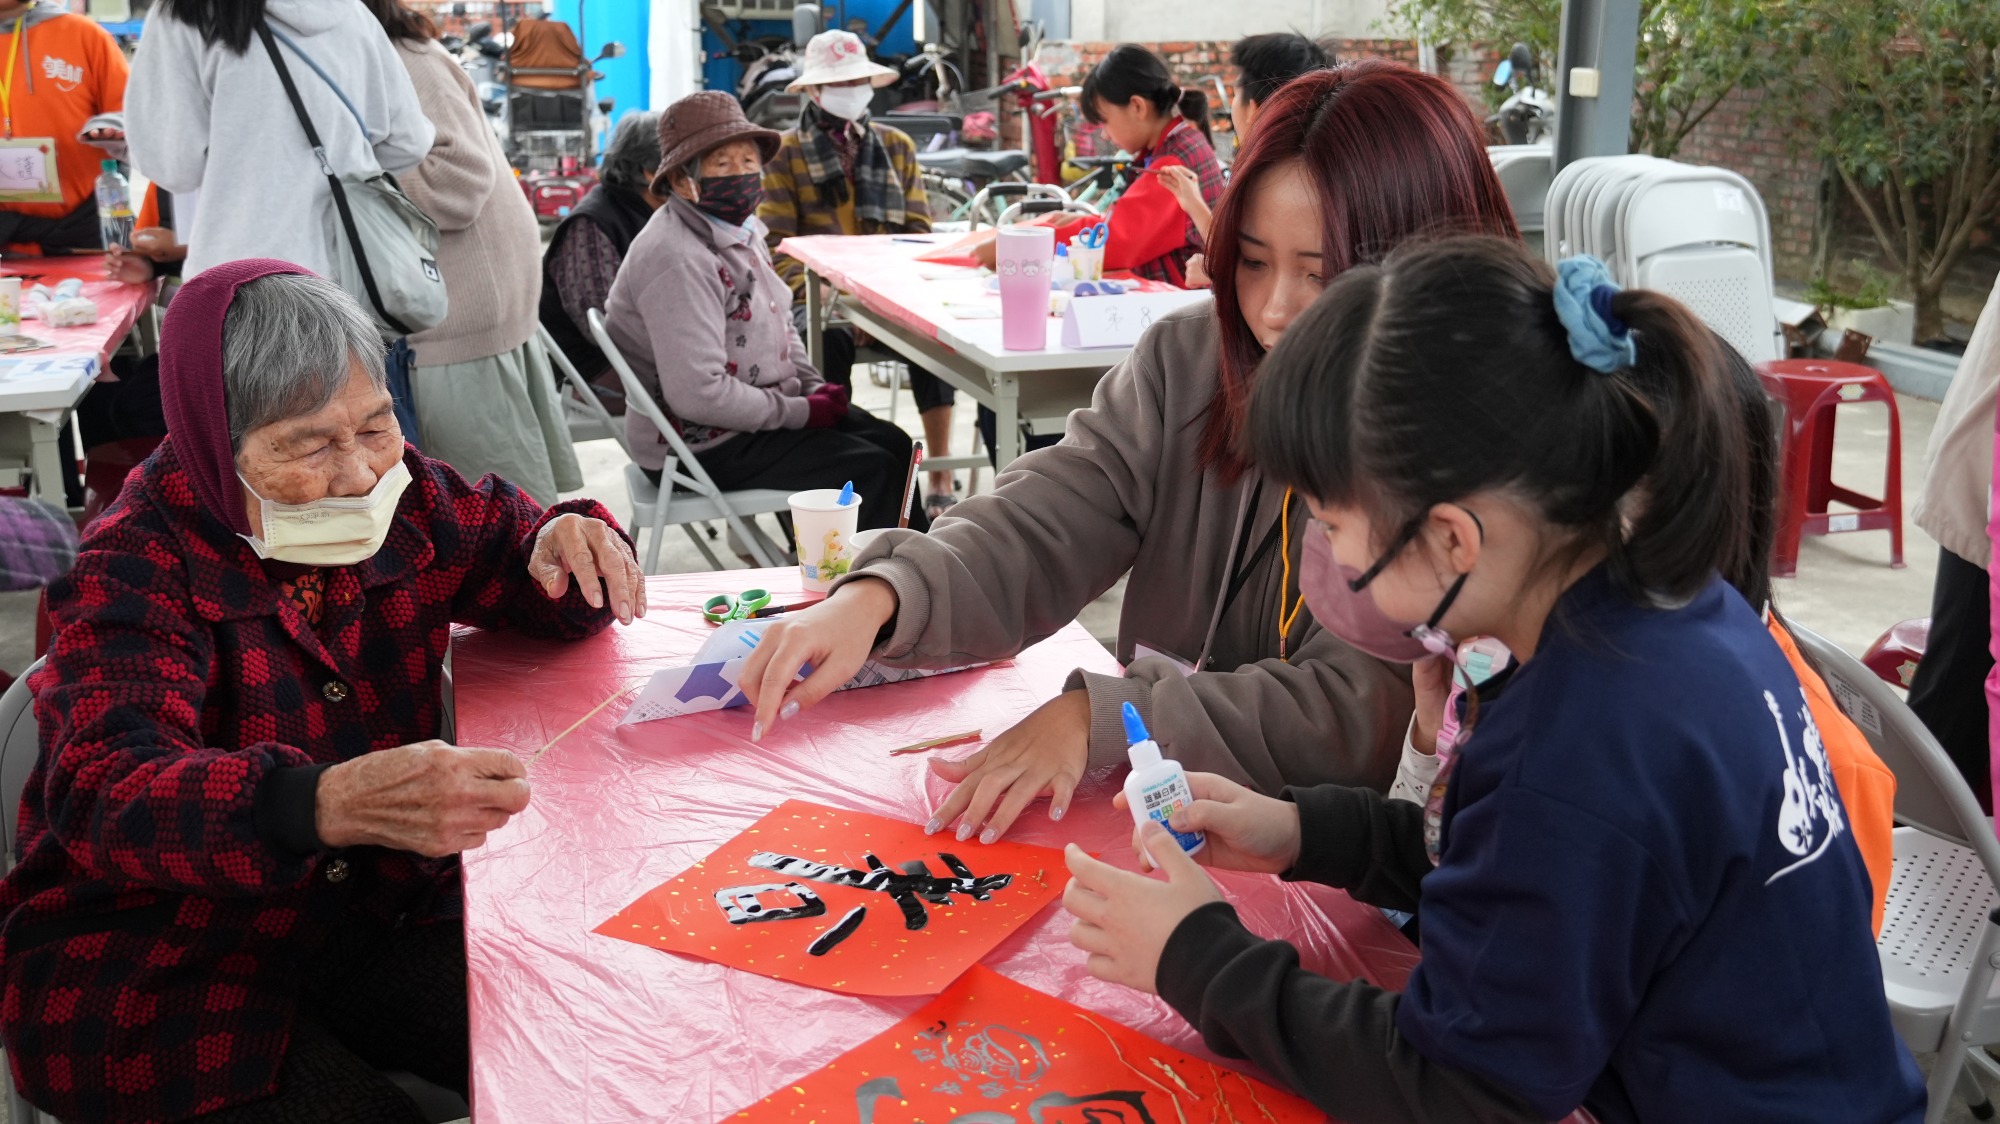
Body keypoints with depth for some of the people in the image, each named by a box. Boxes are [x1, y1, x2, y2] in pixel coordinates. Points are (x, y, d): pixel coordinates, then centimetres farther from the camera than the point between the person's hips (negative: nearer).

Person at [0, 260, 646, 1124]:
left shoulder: (397, 496, -2)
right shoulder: (136, 574, -19)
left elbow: (513, 544, 13)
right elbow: (109, 801, -33)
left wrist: (566, 545, -15)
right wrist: (336, 804, -53)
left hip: (378, 913, 5)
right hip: (157, 972, -4)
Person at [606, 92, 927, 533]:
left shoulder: (735, 233, 8)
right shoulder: (678, 260, -25)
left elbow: (779, 326, 23)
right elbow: (698, 394, -30)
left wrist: (814, 386, 3)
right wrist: (799, 412, -19)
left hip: (755, 412, 10)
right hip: (705, 446, -10)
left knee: (893, 445, 7)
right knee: (872, 469, -12)